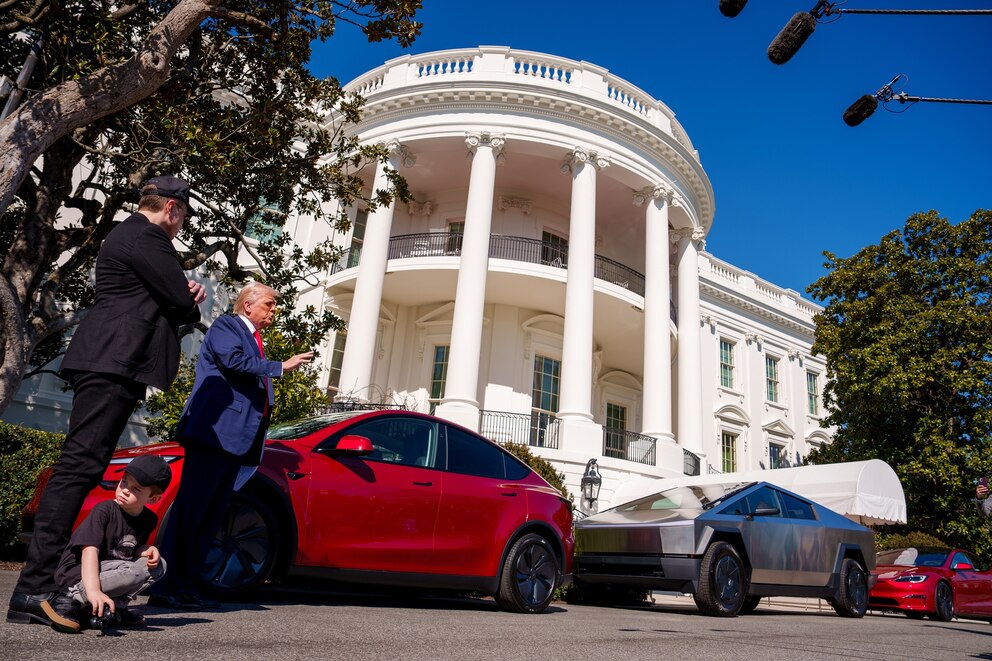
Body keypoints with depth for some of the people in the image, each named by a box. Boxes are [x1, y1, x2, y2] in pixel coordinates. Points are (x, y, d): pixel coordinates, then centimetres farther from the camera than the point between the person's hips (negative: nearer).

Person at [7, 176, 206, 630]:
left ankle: (42, 585, 18)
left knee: (80, 468, 11)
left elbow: (145, 301, 28)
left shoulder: (125, 235, 26)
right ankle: (35, 589, -13)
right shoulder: (146, 238, -8)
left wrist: (183, 297, 8)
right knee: (79, 465, -13)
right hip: (114, 363, -11)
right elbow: (182, 304, -11)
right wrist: (192, 304, 12)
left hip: (106, 365, 11)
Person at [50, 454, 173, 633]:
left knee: (158, 565, -4)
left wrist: (147, 550, -8)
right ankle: (71, 599, -16)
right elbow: (89, 551, -28)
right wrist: (93, 590, -41)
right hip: (77, 575, -7)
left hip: (111, 571, 7)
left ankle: (113, 607, -5)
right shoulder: (104, 511, -18)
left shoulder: (149, 519, 2)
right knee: (134, 573, -30)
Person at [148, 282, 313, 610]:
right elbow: (234, 360, -18)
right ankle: (165, 588, -5)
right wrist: (281, 367, -14)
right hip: (214, 431, -9)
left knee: (211, 514, 9)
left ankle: (187, 585, 14)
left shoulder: (254, 341, 25)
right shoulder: (226, 326, 1)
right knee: (191, 507, -9)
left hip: (236, 436, 9)